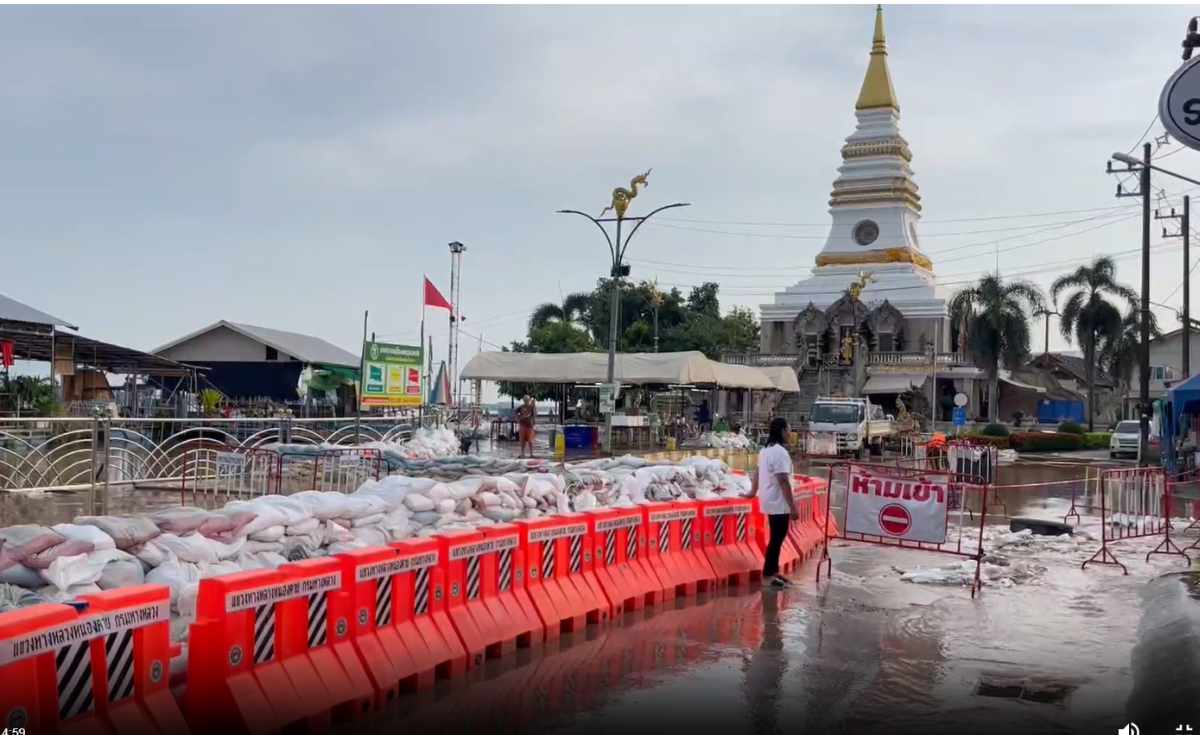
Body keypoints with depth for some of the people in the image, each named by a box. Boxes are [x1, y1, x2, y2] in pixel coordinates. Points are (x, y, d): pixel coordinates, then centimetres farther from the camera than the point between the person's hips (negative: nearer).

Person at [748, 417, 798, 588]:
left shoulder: (765, 450, 11)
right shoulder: (780, 452, -19)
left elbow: (757, 473, 23)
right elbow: (783, 481, -23)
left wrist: (753, 492, 37)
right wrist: (793, 507, -21)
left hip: (770, 501, 10)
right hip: (778, 503, -10)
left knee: (776, 537, 17)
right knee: (777, 538, -3)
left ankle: (773, 571, 23)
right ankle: (767, 575, 1)